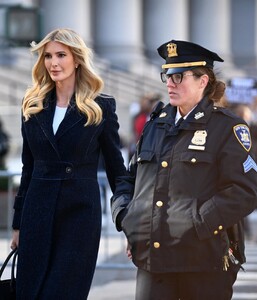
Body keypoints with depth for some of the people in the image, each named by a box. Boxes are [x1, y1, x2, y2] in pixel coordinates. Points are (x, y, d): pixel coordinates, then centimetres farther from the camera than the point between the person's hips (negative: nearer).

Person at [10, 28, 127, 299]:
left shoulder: (101, 107, -1)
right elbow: (28, 168, 14)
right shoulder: (33, 106, 9)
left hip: (80, 213, -4)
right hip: (38, 214, 4)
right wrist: (18, 223, 13)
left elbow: (115, 167, 3)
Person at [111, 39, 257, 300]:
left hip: (204, 261, -4)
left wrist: (198, 224, -17)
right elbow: (130, 178, 24)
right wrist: (123, 214, 4)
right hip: (152, 256, 4)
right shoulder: (156, 124, 16)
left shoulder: (227, 127, -1)